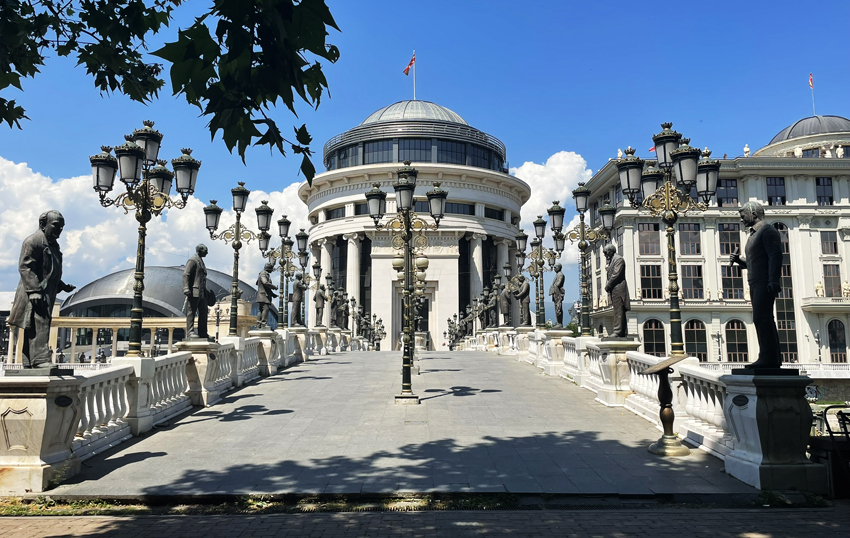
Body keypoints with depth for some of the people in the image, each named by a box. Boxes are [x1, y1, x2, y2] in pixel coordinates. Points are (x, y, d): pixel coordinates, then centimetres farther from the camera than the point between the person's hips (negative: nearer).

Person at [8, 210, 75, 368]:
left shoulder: (53, 245, 21)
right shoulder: (33, 241, -9)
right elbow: (25, 267, -17)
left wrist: (63, 286, 17)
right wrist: (33, 290, -25)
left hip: (47, 295, 10)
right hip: (34, 294, -10)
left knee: (32, 332, 11)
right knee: (40, 326, -18)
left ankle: (29, 364, 14)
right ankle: (41, 361, -22)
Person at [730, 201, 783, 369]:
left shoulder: (767, 231, -6)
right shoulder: (754, 234, 23)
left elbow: (776, 256, -17)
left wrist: (773, 281, -25)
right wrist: (739, 260, 7)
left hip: (765, 284, -10)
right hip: (756, 284, 10)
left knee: (761, 319, -14)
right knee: (764, 320, 9)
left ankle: (768, 358, -14)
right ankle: (773, 359, 12)